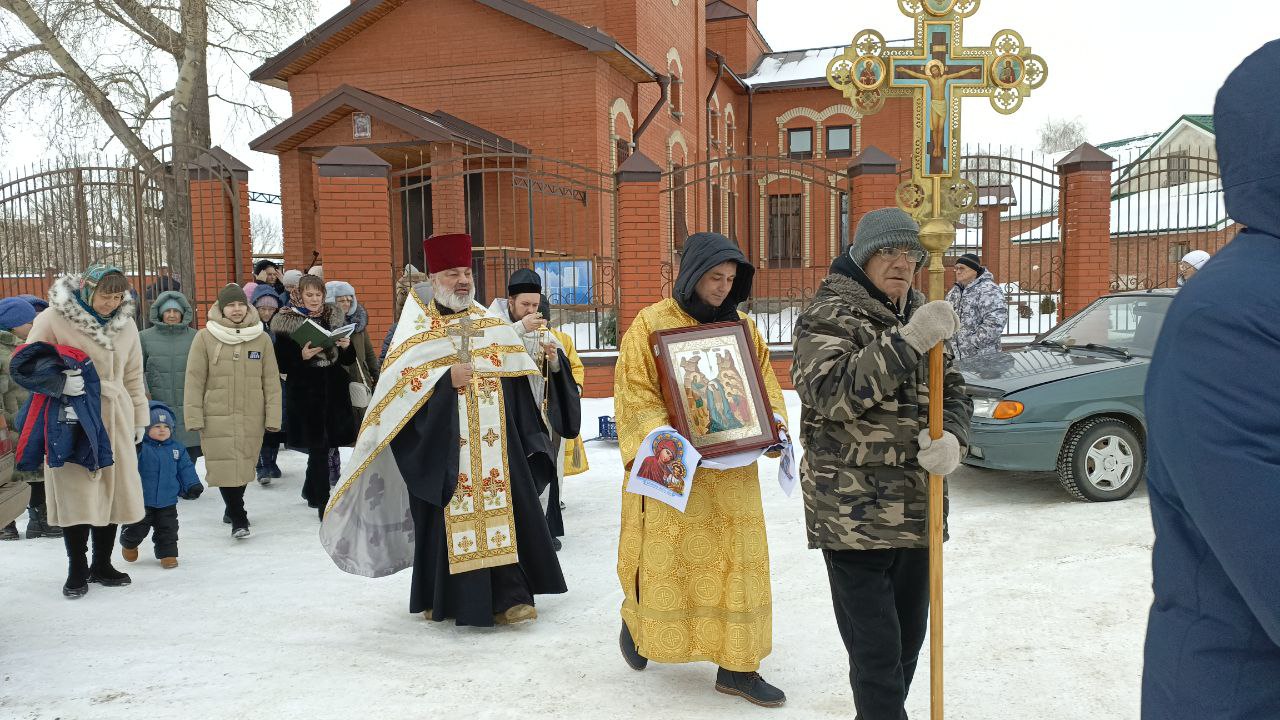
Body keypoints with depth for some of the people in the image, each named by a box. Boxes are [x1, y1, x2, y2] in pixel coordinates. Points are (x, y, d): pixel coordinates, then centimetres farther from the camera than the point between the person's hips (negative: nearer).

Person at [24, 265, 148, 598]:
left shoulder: (125, 325, 10)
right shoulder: (54, 319, -7)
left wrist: (140, 418, 17)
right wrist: (60, 380, -25)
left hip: (115, 420, 5)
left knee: (113, 491, 8)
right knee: (76, 494, -3)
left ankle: (102, 564, 23)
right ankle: (77, 570, 13)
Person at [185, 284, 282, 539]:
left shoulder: (261, 338, 4)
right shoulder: (205, 338, 0)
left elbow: (271, 380, 5)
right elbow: (194, 379, 1)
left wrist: (273, 416, 1)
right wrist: (195, 416, -4)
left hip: (252, 417, 2)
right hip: (217, 416, -2)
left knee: (244, 466, 9)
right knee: (225, 467, -7)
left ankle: (234, 508, 31)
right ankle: (238, 519, 3)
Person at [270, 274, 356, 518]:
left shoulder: (335, 318, 10)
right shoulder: (287, 323, -3)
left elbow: (349, 360, 15)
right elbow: (282, 364, -5)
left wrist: (346, 346, -6)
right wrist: (302, 356, -21)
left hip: (333, 391, 4)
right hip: (305, 393, -4)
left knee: (323, 444, 11)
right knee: (319, 446, -7)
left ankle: (310, 490, 34)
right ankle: (323, 502, 0)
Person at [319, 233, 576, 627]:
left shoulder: (493, 325, 11)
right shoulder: (416, 330, -1)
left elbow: (523, 378, 11)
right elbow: (394, 388, -11)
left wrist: (550, 360, -6)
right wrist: (445, 378, -19)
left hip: (494, 443, 3)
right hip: (441, 446, -3)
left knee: (503, 511, 0)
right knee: (447, 519, 0)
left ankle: (508, 595, 7)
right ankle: (441, 596, 17)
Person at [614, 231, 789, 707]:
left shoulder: (743, 327, 9)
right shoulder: (651, 323, -5)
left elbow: (764, 382, 15)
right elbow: (634, 391, -9)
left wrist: (772, 421, -3)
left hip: (733, 468, 4)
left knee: (739, 561, 5)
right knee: (669, 558, 5)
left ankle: (737, 665, 16)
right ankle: (637, 619, 36)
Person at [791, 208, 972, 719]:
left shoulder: (920, 316, 15)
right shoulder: (828, 315, -7)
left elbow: (954, 393, 13)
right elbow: (827, 393, -22)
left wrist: (951, 439, -10)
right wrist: (906, 342, -29)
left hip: (917, 511, 8)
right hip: (853, 515, -7)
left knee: (908, 638, 18)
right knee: (876, 653, -6)